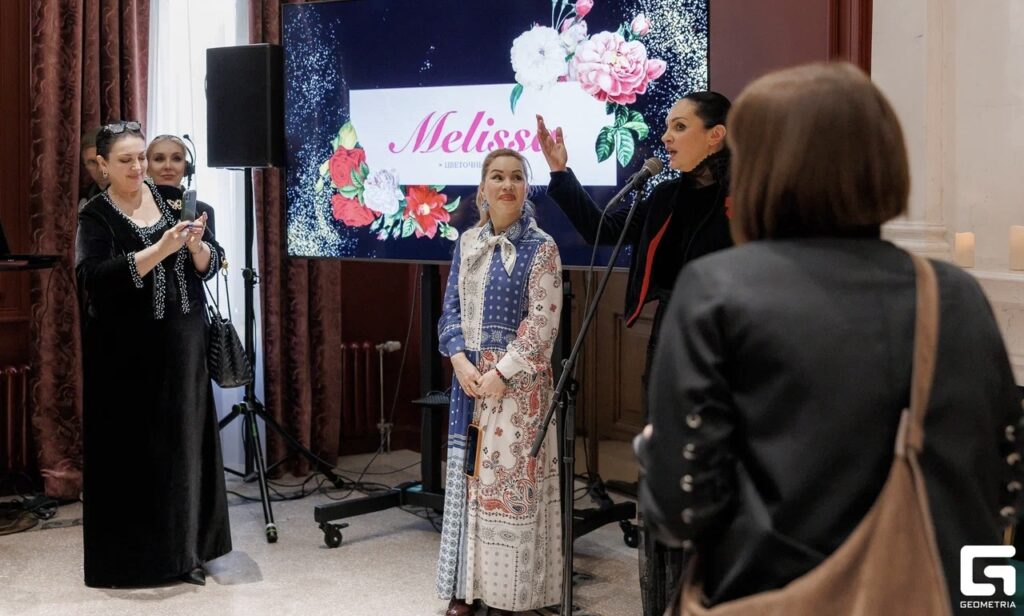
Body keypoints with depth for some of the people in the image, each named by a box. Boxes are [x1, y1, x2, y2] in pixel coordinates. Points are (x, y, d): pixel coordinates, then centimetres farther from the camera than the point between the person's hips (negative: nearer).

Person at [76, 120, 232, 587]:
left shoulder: (173, 199, 6)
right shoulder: (95, 216, -4)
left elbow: (210, 266, 5)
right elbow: (94, 278, -20)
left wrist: (197, 244, -18)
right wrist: (160, 250, -27)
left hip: (181, 345, 4)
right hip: (124, 354, -4)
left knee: (183, 443, 6)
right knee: (129, 452, 0)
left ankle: (183, 550, 16)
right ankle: (128, 558, 10)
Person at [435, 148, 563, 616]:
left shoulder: (540, 247, -6)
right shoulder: (467, 243, 9)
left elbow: (542, 321, -11)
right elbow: (451, 308, 9)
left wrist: (501, 372, -16)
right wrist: (460, 360, -7)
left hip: (516, 378, -5)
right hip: (469, 375, 5)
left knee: (511, 476, -1)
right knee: (467, 474, 8)